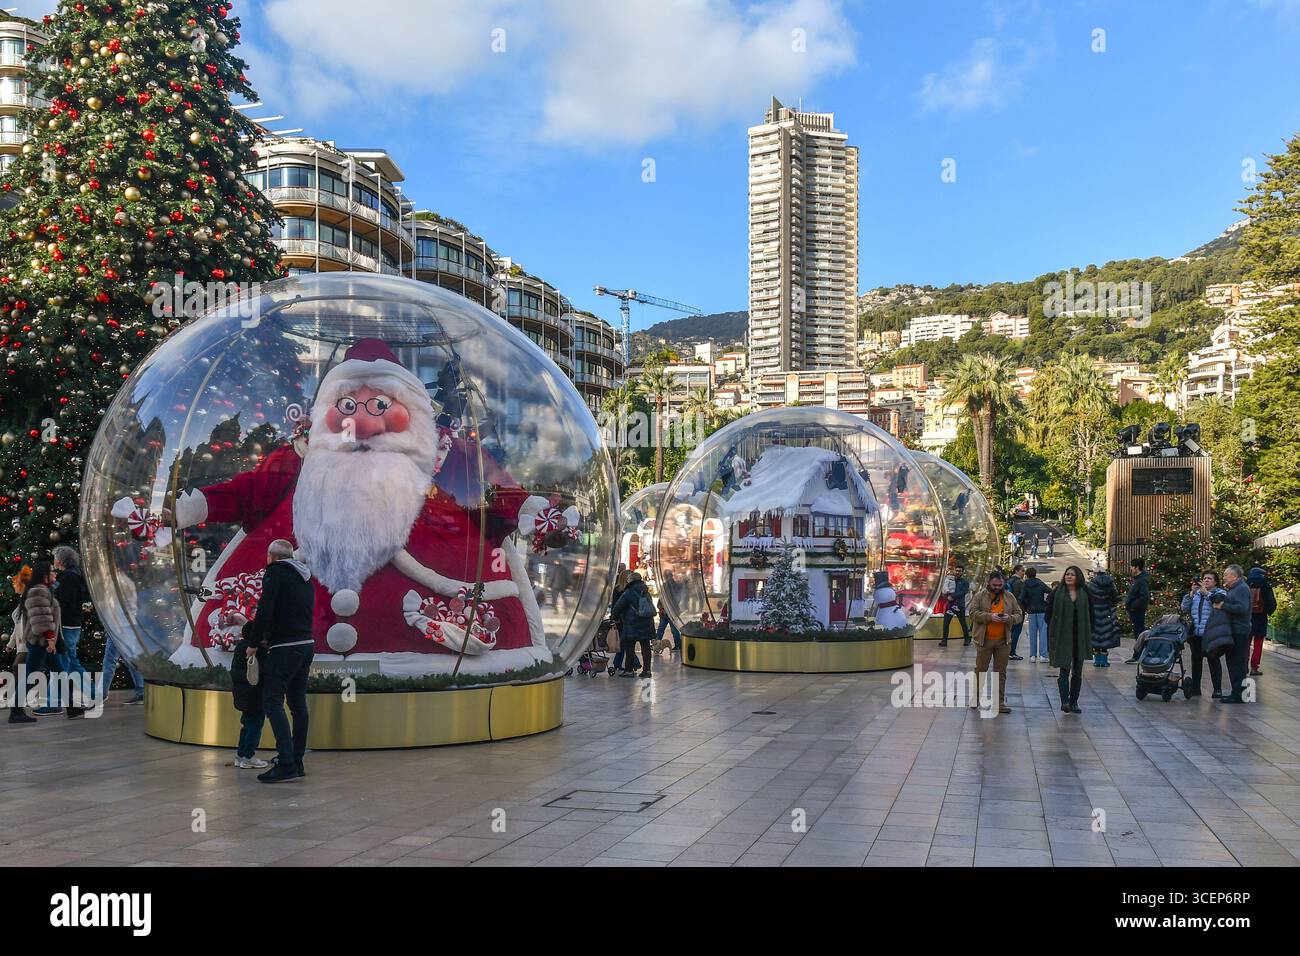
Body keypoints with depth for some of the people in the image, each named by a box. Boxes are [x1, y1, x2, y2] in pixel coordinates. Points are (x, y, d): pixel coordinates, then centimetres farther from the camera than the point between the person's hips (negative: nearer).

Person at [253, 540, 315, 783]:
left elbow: (265, 610, -14)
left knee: (272, 701, -8)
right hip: (307, 645, 8)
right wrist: (270, 638, 23)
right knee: (298, 703, 12)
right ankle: (297, 762, 14)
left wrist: (253, 644, -5)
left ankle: (286, 763, -16)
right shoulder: (305, 578, 20)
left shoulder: (275, 572, -5)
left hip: (285, 649, -8)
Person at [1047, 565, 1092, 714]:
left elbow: (1090, 614, 11)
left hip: (1080, 638, 3)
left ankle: (1074, 702, 16)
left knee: (1077, 673, 9)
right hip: (1063, 637, -3)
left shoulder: (1084, 593, 6)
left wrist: (1089, 634, 4)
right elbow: (1049, 613, 2)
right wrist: (1052, 633, -5)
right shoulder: (1058, 592, 0)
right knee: (1064, 670, -11)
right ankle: (1064, 701, -16)